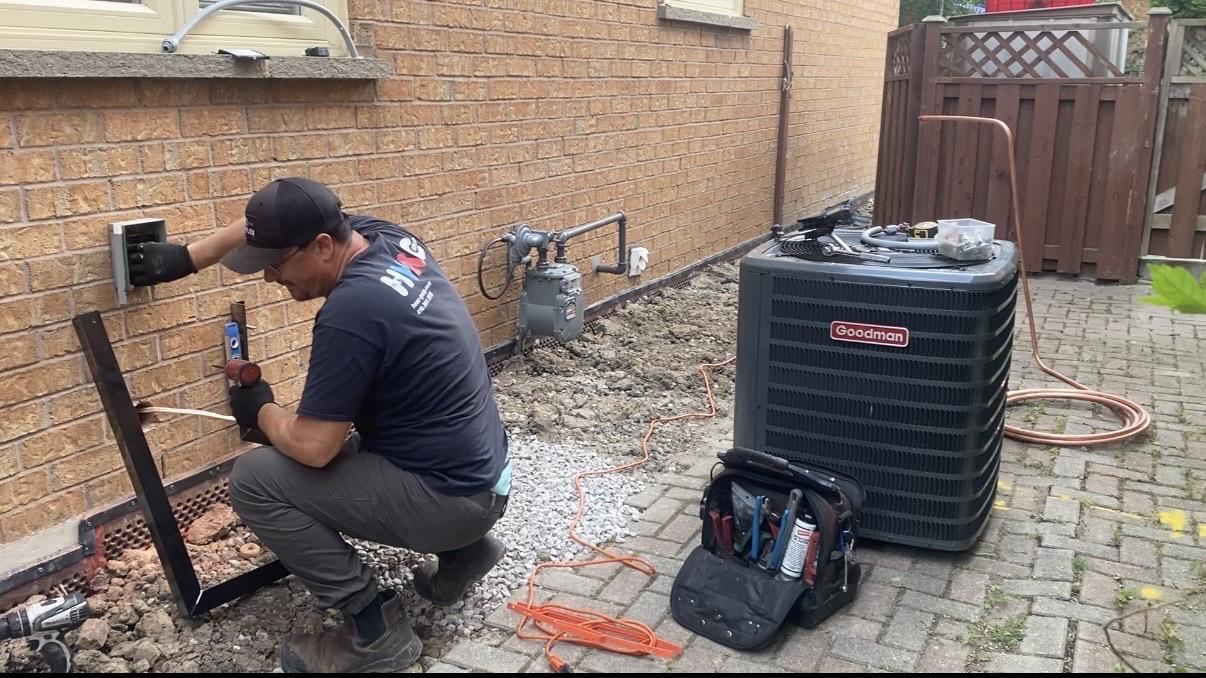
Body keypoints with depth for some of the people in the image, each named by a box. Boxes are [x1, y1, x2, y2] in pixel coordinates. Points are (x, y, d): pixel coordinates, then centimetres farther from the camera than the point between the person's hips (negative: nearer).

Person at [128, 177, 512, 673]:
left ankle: (376, 628, -4)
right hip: (482, 479, 9)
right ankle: (463, 548, 23)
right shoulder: (385, 237, 1)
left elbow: (313, 447, -20)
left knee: (253, 480, -9)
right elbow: (280, 223, 19)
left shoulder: (350, 312, -25)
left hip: (449, 499, -9)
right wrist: (188, 257, 20)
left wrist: (260, 412, 0)